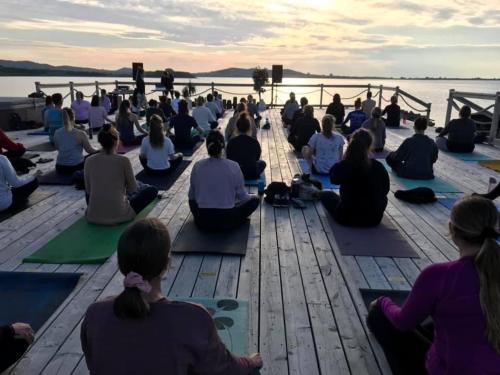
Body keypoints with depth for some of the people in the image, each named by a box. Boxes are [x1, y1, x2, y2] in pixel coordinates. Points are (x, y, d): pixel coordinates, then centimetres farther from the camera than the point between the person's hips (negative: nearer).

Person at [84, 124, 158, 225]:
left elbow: (88, 190, 8)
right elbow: (133, 188, 1)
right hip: (119, 215, -4)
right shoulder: (123, 160, -12)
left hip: (93, 216, 4)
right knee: (152, 190, 16)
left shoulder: (89, 160, -2)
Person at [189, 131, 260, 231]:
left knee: (192, 200, 35)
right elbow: (242, 196, -4)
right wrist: (250, 196, 20)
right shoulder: (233, 166, -13)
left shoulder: (197, 166, -7)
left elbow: (192, 195, 5)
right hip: (227, 220, -2)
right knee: (254, 199, 20)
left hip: (203, 221, 2)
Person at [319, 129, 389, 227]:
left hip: (346, 218, -3)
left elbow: (333, 180, 6)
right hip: (374, 219, 3)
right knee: (383, 198, 35)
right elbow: (385, 190, 4)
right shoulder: (379, 167, -14)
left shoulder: (342, 166, -18)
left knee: (325, 194, 21)